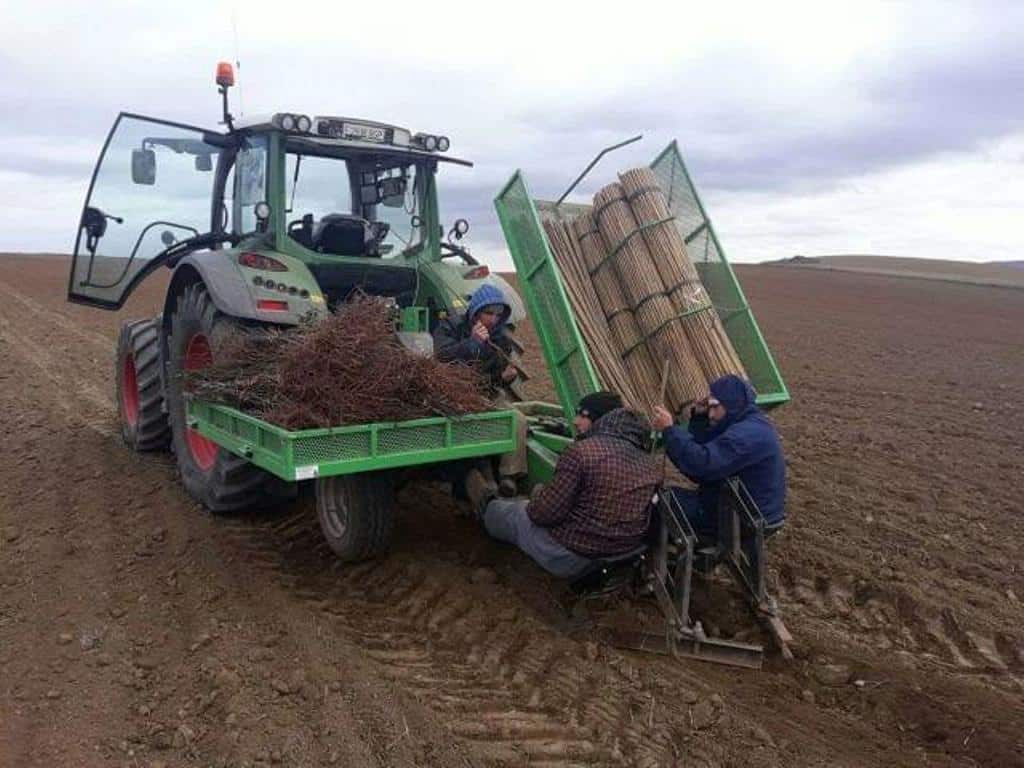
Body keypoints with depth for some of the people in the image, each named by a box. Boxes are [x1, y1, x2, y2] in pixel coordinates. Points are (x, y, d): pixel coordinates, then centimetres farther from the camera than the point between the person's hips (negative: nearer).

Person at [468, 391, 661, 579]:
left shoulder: (580, 452, -23)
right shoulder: (650, 463, -2)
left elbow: (545, 513, -21)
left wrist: (536, 499, 4)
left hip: (570, 560, -6)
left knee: (511, 513, 23)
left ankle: (487, 506, 55)